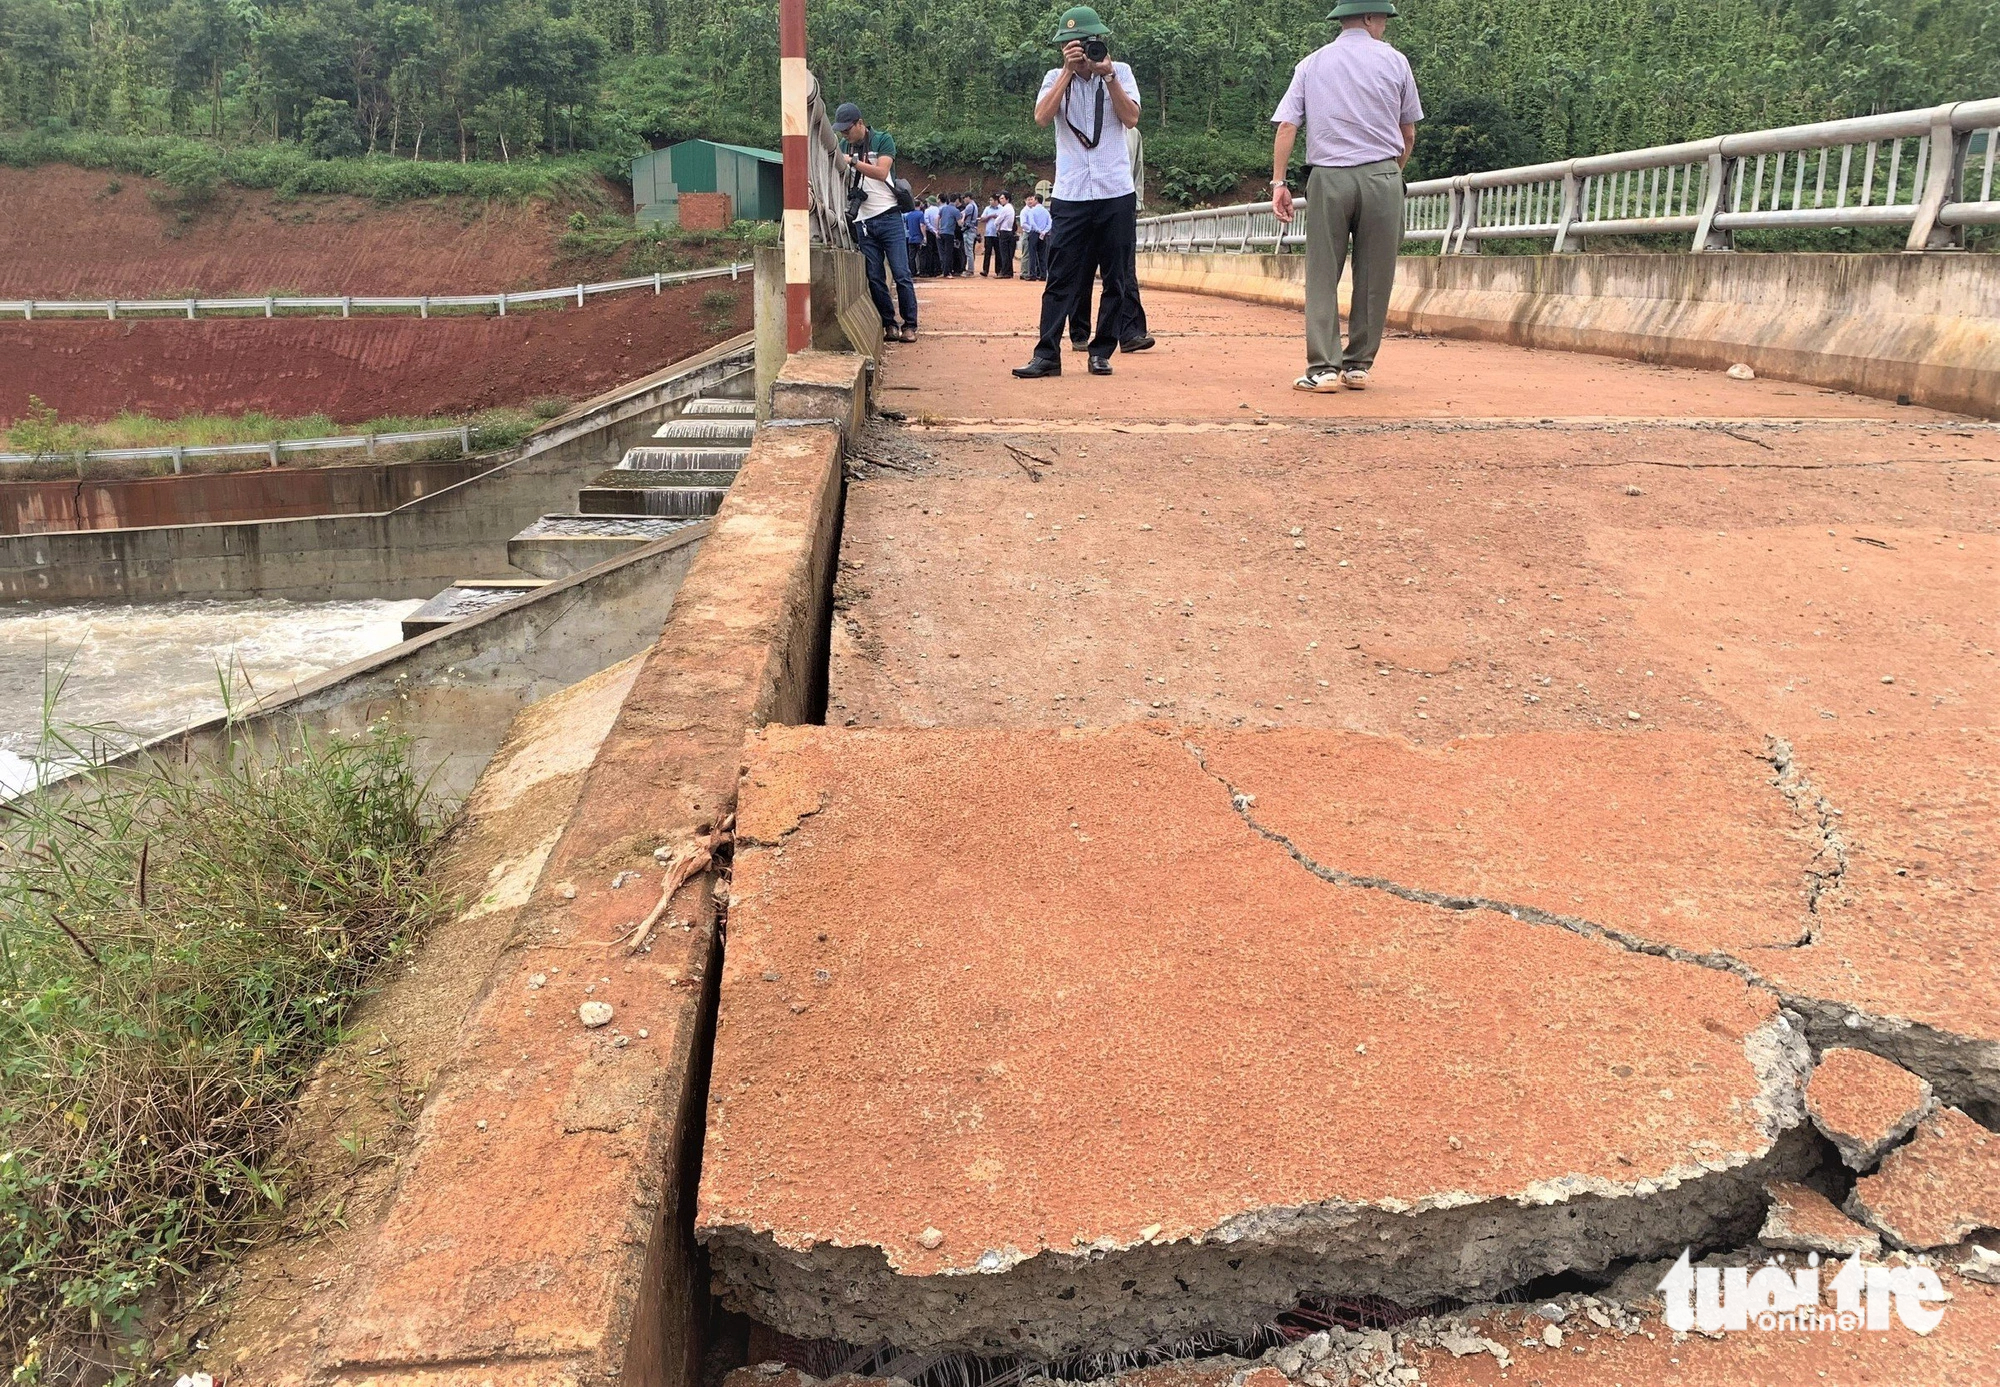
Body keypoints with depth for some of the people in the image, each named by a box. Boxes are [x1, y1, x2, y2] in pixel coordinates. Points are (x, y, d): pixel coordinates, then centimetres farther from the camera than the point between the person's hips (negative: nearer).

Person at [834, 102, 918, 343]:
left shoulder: (882, 140, -3)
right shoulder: (844, 146, 11)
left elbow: (881, 172, -16)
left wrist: (852, 162, -22)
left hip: (889, 217, -4)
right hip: (863, 221, 4)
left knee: (901, 274, -5)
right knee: (874, 278, 2)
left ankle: (910, 325, 0)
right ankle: (889, 324, 9)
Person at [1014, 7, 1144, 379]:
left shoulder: (1120, 73, 7)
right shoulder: (1056, 78, 8)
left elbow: (1131, 118, -7)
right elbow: (1042, 117, -11)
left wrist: (1107, 75, -13)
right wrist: (1069, 70, -14)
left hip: (1117, 195, 0)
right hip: (1070, 196, 0)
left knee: (1117, 280, 3)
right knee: (1061, 279, -3)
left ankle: (1101, 352, 11)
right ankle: (1047, 355, -3)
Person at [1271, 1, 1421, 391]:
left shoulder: (1311, 63, 10)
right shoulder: (1393, 60, 7)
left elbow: (1286, 126, 1)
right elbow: (1409, 133, 11)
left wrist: (1279, 182, 0)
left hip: (1327, 178, 1)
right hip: (1381, 176, 0)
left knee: (1321, 277, 1)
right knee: (1374, 278, 7)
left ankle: (1323, 368, -8)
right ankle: (1358, 365, 10)